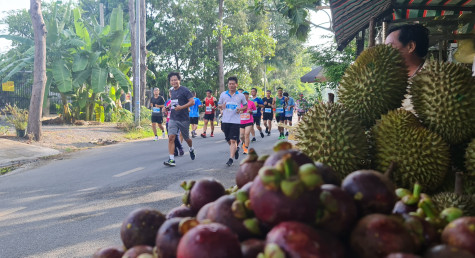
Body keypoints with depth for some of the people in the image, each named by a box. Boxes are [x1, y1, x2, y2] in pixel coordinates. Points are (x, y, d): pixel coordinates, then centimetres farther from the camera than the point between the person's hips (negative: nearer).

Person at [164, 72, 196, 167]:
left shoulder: (184, 90, -8)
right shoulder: (172, 91, 13)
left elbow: (192, 102, -14)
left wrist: (181, 107, -24)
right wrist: (170, 106, 12)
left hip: (184, 119, -5)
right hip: (173, 118, 5)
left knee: (186, 138, 11)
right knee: (171, 137, -12)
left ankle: (191, 149, 45)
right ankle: (171, 159, -13)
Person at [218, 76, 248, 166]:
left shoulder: (241, 96, 2)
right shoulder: (223, 94, 6)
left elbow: (245, 106, 13)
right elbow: (219, 104, 16)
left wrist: (241, 109, -8)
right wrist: (221, 106, -8)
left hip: (235, 121, -3)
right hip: (225, 121, 3)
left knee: (233, 141, -9)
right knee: (228, 140, 13)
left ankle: (230, 159, -7)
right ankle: (236, 148, 42)